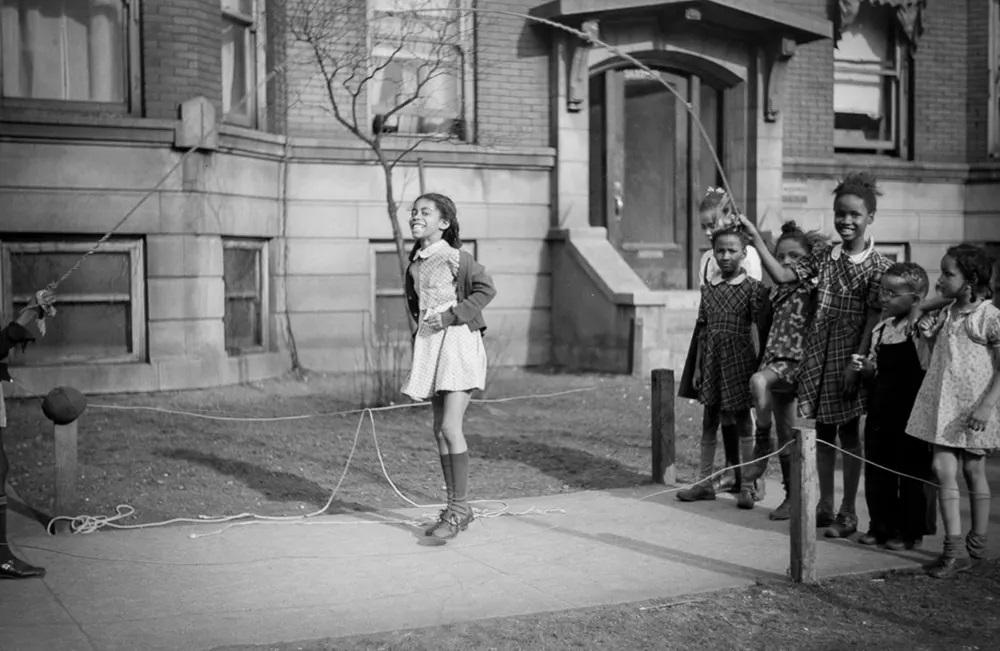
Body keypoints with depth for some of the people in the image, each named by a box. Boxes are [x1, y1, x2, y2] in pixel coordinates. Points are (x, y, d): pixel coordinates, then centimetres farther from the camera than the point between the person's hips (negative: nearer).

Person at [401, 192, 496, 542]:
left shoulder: (454, 257, -10)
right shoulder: (416, 262, 12)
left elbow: (486, 289, -12)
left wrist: (450, 316, -16)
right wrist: (420, 326, 14)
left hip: (458, 341, -8)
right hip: (429, 344, 8)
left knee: (450, 427, -13)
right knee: (440, 429, 8)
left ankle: (460, 506, -4)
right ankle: (455, 507, 16)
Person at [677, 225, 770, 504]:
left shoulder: (753, 288, -6)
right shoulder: (708, 289, 7)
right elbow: (703, 332, 10)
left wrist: (759, 368, -10)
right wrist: (697, 368, 8)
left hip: (739, 365, -4)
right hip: (712, 364, 5)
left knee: (744, 426, 4)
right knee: (708, 424, 9)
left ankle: (748, 485, 12)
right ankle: (705, 483, 17)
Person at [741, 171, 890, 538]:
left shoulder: (877, 266, -7)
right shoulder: (824, 257, 7)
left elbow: (873, 319, -10)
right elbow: (783, 276, 3)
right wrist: (756, 239, -4)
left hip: (849, 357, -4)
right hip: (817, 354, 5)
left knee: (848, 432, 4)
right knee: (822, 431, 11)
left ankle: (848, 512, 14)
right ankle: (825, 506, 23)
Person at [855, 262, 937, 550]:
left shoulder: (921, 329, -12)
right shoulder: (880, 330, 9)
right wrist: (867, 369, 0)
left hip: (910, 413, -7)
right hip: (881, 411, 7)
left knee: (912, 474, 6)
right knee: (876, 470, 11)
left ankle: (910, 529, 18)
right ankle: (881, 525, 24)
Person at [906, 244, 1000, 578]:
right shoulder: (944, 315, 9)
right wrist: (929, 336, 3)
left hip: (973, 408, -5)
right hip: (943, 404, 5)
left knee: (973, 471, 6)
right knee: (943, 469, -1)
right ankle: (953, 549, 4)